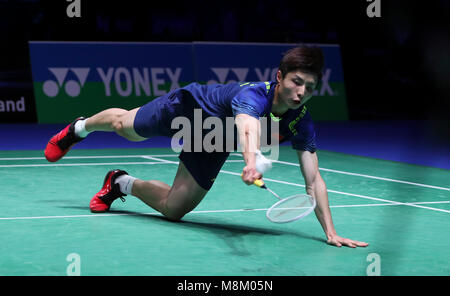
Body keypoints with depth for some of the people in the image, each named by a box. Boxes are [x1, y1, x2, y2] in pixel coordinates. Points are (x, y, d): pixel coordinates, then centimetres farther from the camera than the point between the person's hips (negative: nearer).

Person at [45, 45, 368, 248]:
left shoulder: (301, 123, -29)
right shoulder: (253, 93, -44)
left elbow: (314, 181, -28)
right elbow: (248, 128, -67)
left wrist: (330, 231, -39)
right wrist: (252, 161, -89)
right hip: (189, 108, -4)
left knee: (173, 208, 3)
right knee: (123, 124, 23)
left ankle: (122, 183, 33)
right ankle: (80, 127, 58)